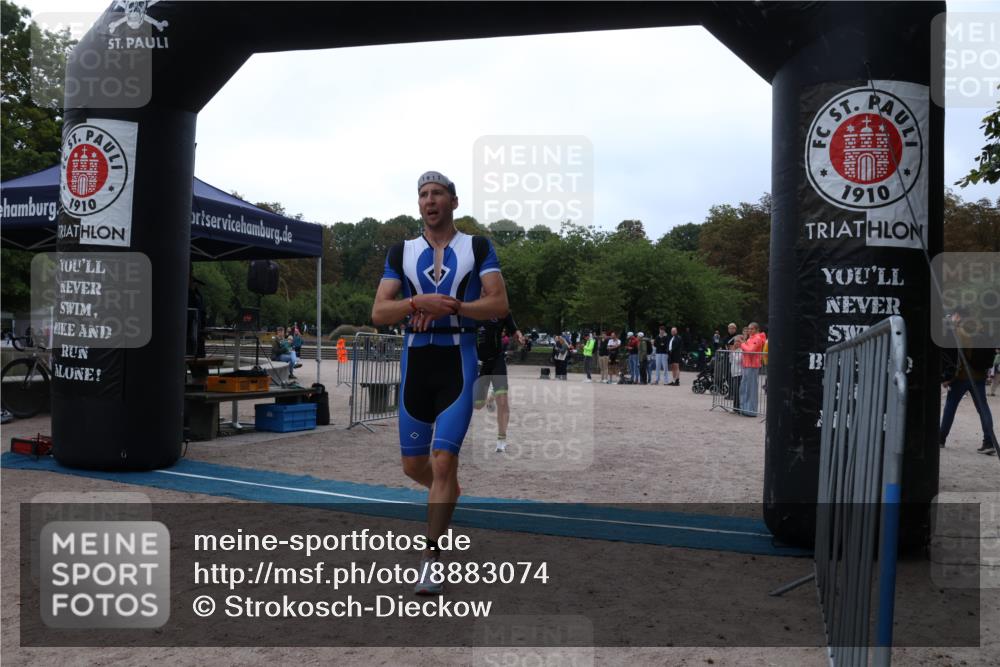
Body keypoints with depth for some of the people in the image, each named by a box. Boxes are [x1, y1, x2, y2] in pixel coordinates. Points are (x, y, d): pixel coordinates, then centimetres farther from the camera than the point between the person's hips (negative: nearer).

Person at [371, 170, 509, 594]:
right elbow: (378, 313, 1)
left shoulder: (478, 248, 3)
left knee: (443, 462, -11)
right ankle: (449, 495, 44)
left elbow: (499, 305, -8)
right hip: (415, 361, 4)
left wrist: (448, 305, -18)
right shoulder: (401, 252, 9)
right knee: (413, 466, 11)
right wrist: (418, 302, -17)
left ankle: (431, 557, 3)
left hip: (458, 361, -3)